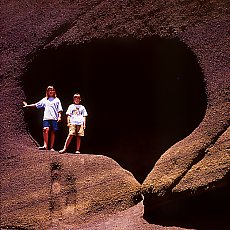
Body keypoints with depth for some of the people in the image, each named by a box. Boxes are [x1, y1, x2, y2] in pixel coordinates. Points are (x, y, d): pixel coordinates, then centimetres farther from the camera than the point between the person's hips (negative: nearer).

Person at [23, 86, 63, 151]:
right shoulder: (44, 100, 18)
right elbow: (36, 105, 21)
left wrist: (59, 116, -6)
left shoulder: (57, 100, 13)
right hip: (46, 118, 1)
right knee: (46, 130, -18)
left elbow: (59, 109, 7)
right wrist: (27, 105, 19)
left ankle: (51, 147, 4)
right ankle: (45, 146, -23)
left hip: (54, 118, -1)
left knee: (53, 132, 0)